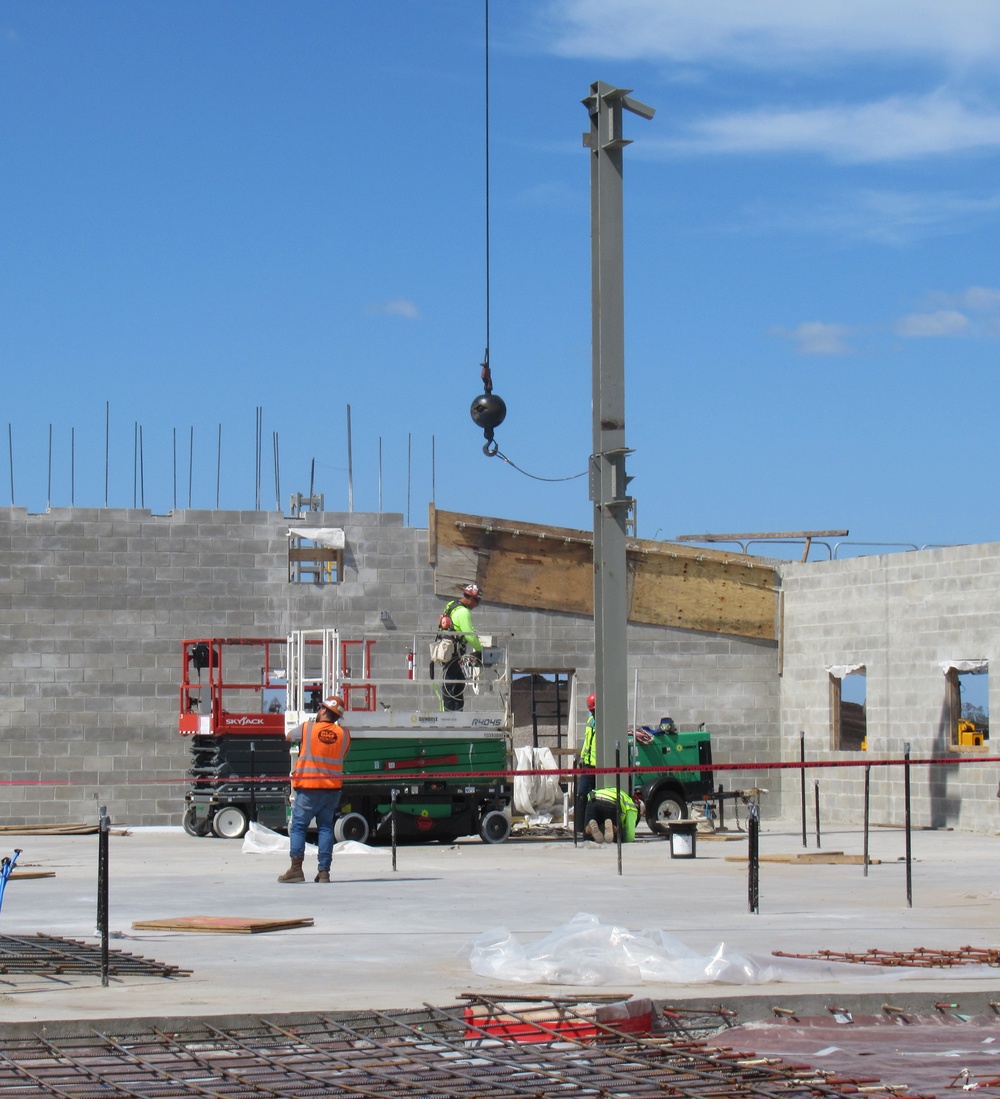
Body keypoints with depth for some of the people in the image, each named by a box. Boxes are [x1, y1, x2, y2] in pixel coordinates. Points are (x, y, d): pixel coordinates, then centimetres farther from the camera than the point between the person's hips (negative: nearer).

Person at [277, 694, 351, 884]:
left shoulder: (307, 728, -4)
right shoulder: (344, 734, 2)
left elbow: (288, 736, 13)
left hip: (309, 788, -3)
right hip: (332, 788, 3)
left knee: (298, 826, 3)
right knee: (326, 827, 7)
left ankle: (296, 868, -8)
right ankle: (324, 871, 2)